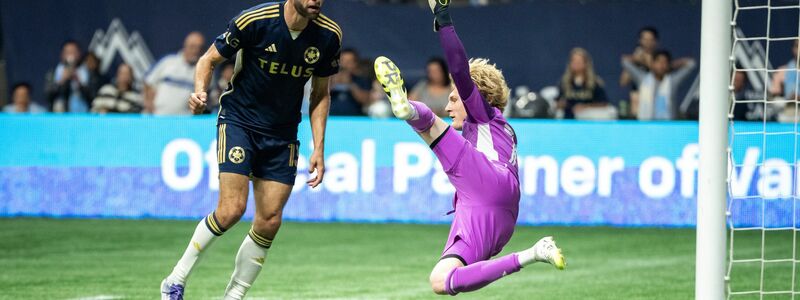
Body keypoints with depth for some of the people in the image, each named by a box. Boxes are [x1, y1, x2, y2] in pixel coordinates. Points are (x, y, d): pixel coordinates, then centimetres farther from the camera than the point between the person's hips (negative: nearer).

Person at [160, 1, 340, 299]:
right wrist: (200, 91, -25)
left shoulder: (329, 35, -5)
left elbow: (321, 94, 8)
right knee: (232, 209, -18)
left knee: (270, 221, -3)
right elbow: (209, 59, -4)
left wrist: (318, 149, 2)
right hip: (238, 120, -4)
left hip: (282, 135, 4)